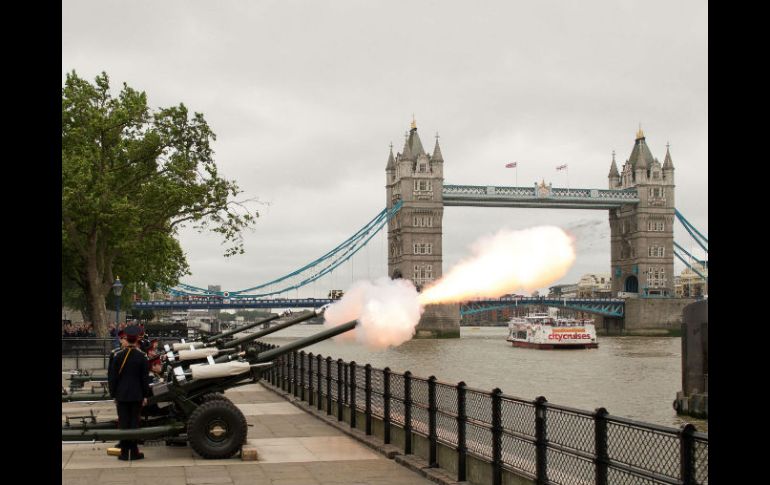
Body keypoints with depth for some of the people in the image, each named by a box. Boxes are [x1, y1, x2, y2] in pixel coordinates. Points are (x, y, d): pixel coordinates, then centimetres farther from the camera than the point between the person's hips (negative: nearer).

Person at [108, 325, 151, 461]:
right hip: (137, 395, 0)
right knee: (134, 422, 5)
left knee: (123, 423, 5)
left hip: (121, 395, 1)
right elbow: (145, 378, -4)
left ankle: (124, 452, 6)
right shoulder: (142, 356, -6)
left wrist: (113, 394, 8)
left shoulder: (118, 355, -5)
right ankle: (134, 452, 7)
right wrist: (145, 396, 4)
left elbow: (112, 377, -1)